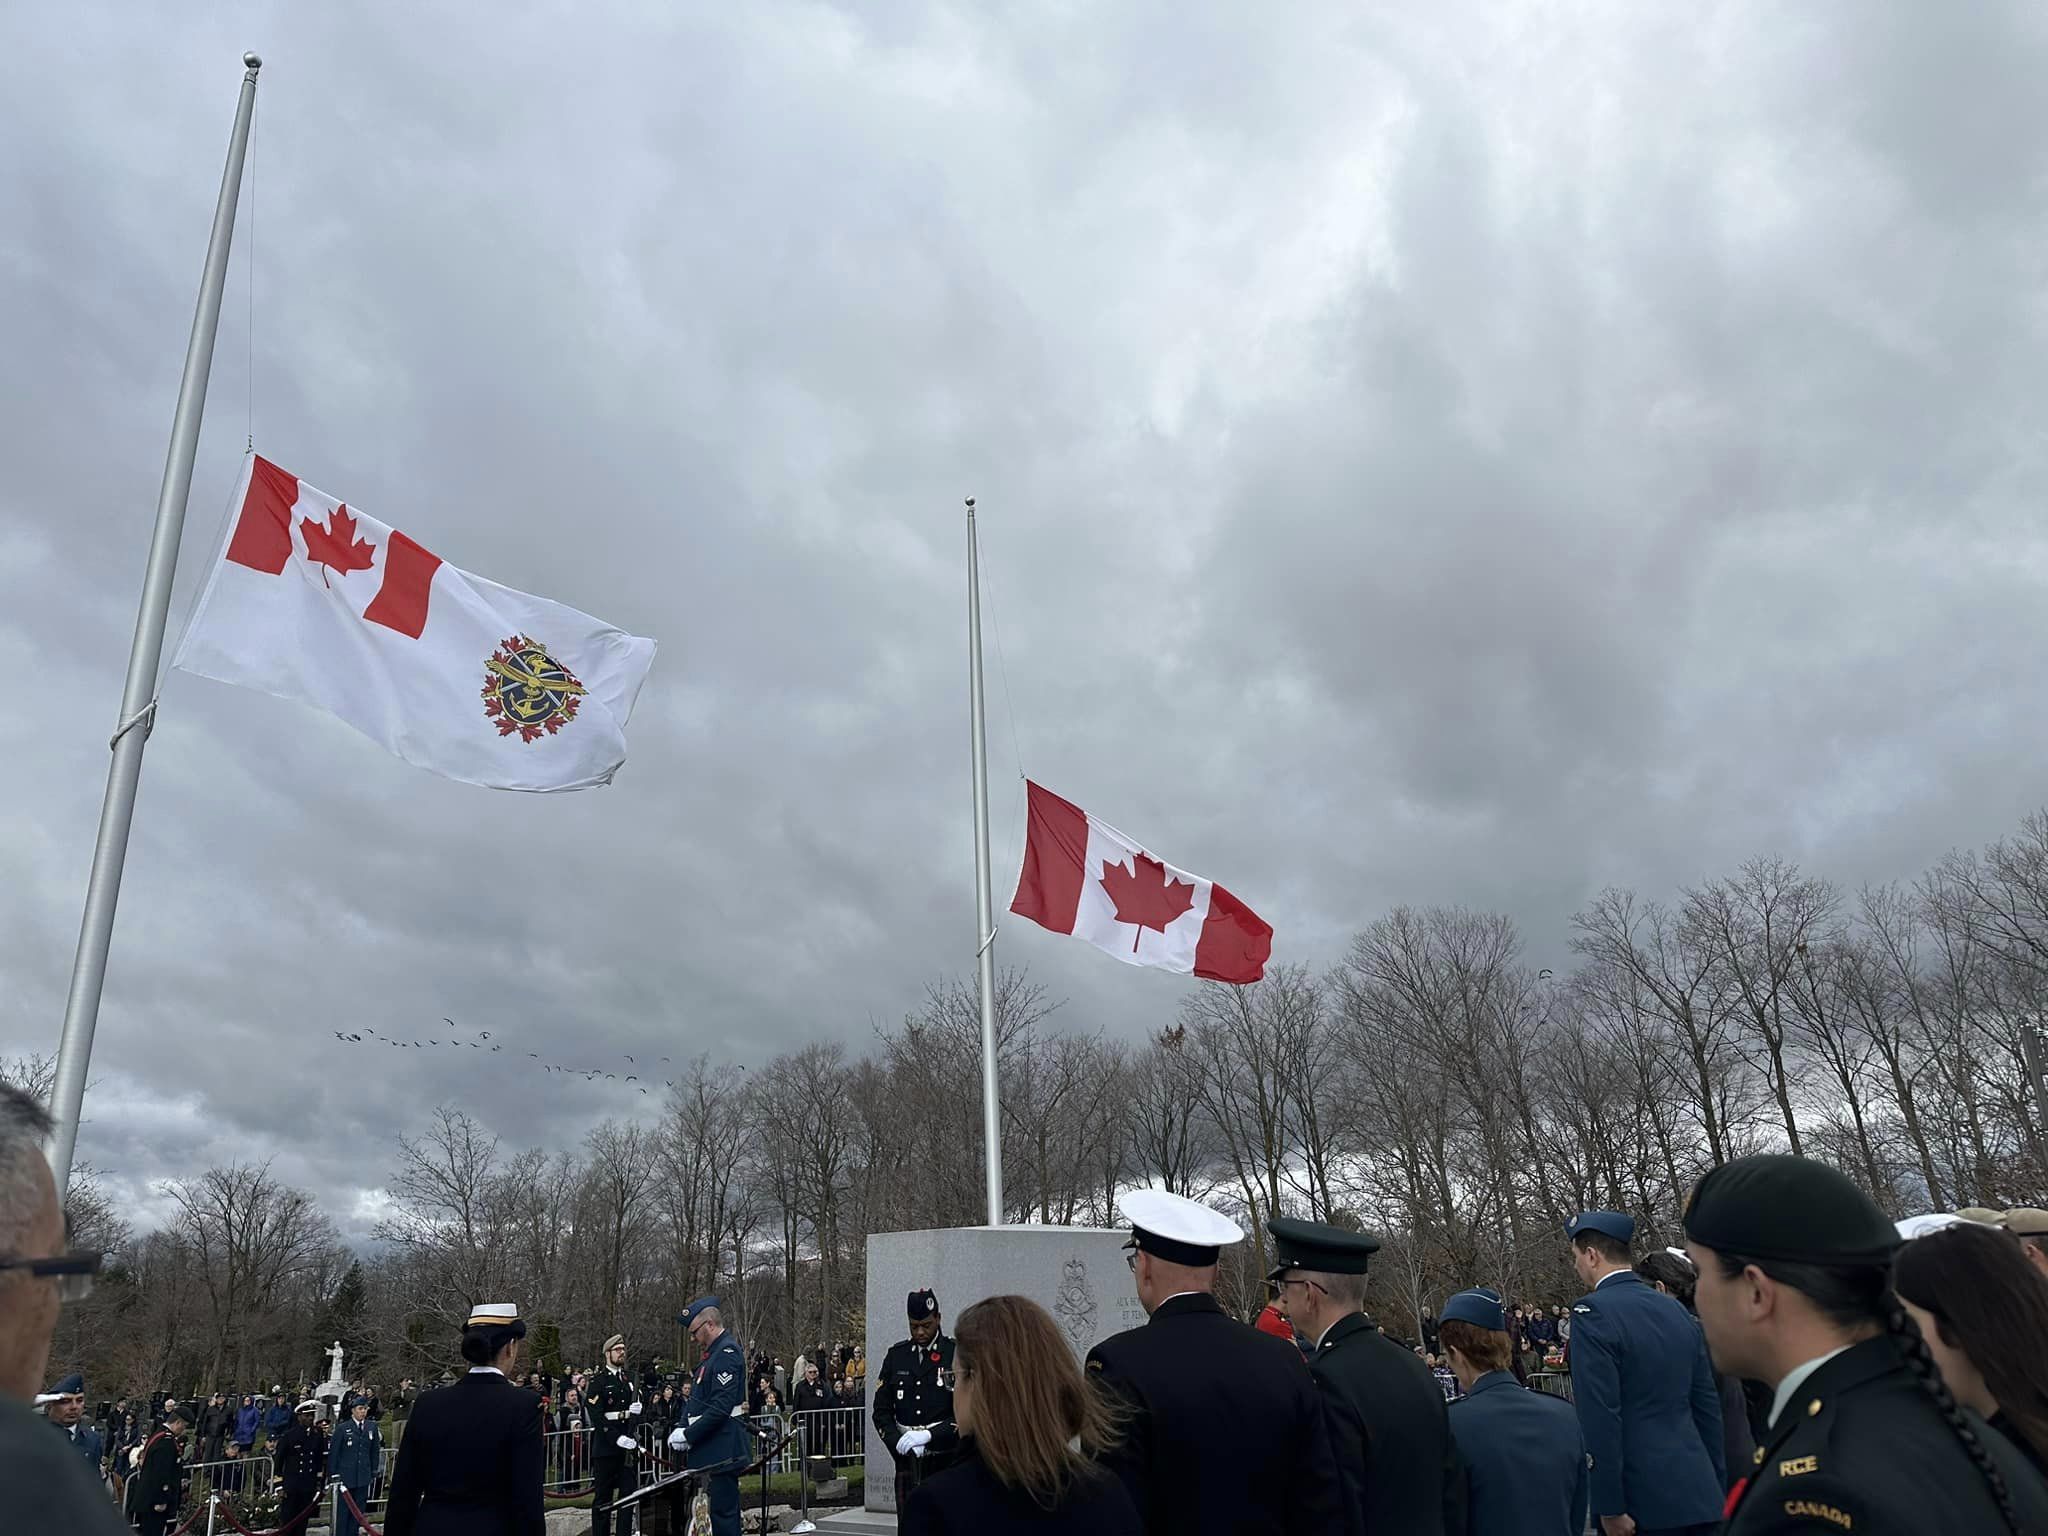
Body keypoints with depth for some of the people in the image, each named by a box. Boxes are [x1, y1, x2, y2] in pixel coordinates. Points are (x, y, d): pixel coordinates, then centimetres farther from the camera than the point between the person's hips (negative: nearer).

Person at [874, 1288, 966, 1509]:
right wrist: (898, 1441, -9)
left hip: (946, 1461, -3)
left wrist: (928, 1435, -18)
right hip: (907, 1463, 3)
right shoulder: (896, 1355, 9)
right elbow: (881, 1410, 9)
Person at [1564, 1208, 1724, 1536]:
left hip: (1640, 1499, -7)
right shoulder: (1677, 1310, 8)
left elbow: (1600, 1419, -18)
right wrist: (1715, 1486, 18)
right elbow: (1708, 1403, 12)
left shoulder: (1593, 1312, -14)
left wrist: (1610, 1508, -13)